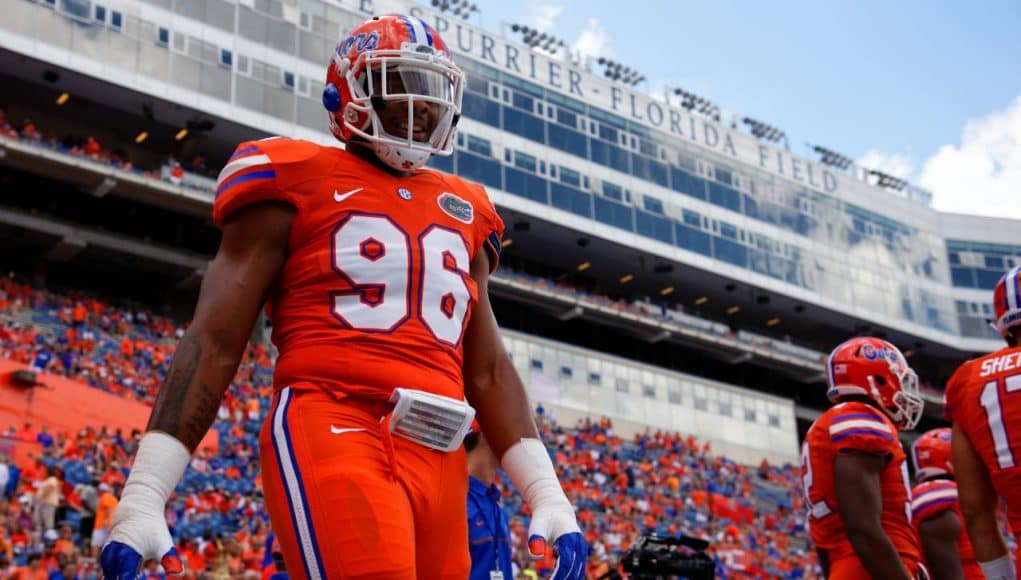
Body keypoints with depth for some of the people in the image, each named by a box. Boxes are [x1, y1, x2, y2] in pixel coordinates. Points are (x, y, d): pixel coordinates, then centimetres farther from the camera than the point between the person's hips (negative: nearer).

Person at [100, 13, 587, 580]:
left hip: (437, 463, 6)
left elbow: (487, 371, 23)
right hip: (330, 438, -6)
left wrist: (547, 494, 14)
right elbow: (214, 344, 1)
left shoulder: (463, 213, 22)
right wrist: (143, 496, -6)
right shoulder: (298, 184, 5)